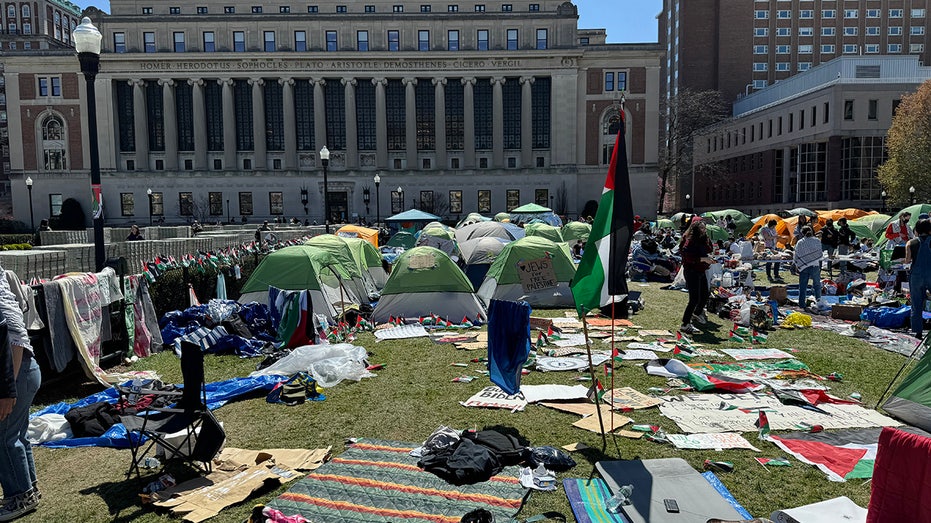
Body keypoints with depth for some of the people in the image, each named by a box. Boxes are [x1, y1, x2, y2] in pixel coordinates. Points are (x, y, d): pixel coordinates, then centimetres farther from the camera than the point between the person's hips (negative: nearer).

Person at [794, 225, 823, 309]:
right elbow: (820, 254, 2)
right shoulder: (817, 241, -3)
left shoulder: (800, 242, -4)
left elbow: (796, 256, -1)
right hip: (815, 266, 0)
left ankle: (802, 304, 6)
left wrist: (797, 265, 15)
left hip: (803, 267, 0)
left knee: (802, 287, 5)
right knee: (817, 284, 17)